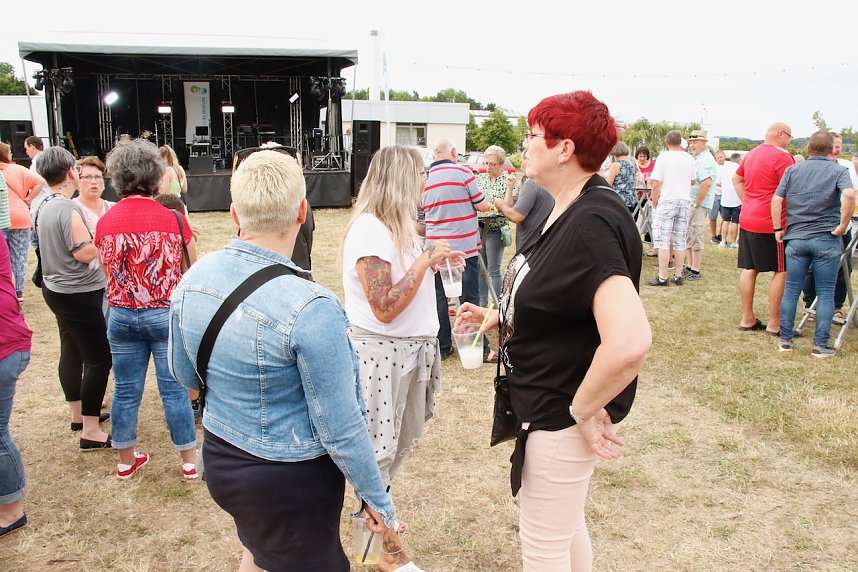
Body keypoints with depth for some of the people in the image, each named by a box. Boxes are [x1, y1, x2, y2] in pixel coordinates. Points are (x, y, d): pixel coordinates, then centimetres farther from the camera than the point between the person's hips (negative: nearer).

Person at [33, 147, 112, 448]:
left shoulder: (42, 206, 7)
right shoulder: (69, 208, -22)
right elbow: (84, 253, -25)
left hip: (55, 288, 10)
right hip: (79, 294, -10)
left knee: (71, 352, 19)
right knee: (99, 360, -4)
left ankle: (78, 414, 33)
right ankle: (91, 432, 0)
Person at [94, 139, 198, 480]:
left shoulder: (104, 224, -4)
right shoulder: (173, 220, -13)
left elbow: (108, 272, 8)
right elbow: (192, 272, -4)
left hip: (121, 317, 3)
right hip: (166, 315, -3)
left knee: (126, 390, 14)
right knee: (174, 389, 7)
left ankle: (126, 461, 30)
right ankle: (189, 460, 20)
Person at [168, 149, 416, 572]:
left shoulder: (191, 280, -10)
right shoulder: (311, 308, -31)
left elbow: (184, 375, 6)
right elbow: (340, 428, -23)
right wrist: (376, 498, -9)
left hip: (218, 458, 6)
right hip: (290, 478, -6)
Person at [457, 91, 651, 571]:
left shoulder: (592, 223, -27)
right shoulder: (566, 211, 5)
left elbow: (629, 341, -38)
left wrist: (585, 409, -25)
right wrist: (495, 317, 7)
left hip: (561, 416, -10)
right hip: (548, 403, 10)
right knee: (566, 525, 27)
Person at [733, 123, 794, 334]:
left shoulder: (752, 153, 14)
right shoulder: (782, 156, -13)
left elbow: (737, 179, 26)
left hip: (747, 220, 8)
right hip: (772, 223, -8)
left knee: (749, 269, 10)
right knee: (781, 271, 1)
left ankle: (747, 318, 16)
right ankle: (774, 323, 3)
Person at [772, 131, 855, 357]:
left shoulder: (792, 170, 6)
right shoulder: (839, 171, -1)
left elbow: (776, 199, -3)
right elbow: (849, 194, -21)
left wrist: (778, 229, 3)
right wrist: (843, 225, -12)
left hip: (796, 239, 2)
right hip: (826, 239, -2)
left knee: (791, 290, 7)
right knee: (825, 294, 5)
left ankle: (785, 340, 12)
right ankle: (820, 345, 6)